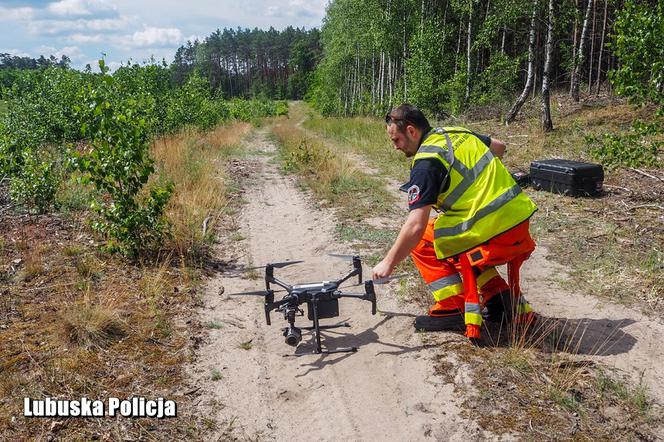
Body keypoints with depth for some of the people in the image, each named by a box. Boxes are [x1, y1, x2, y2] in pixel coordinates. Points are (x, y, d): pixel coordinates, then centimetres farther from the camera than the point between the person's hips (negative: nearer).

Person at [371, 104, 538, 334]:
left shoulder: (425, 162, -14)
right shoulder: (458, 132, 11)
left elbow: (415, 226, -19)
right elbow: (499, 147, 29)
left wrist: (388, 263, -9)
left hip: (496, 236, -9)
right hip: (521, 220, 9)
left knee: (420, 240, 5)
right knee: (456, 243, 29)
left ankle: (453, 308, 5)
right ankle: (502, 297, 22)